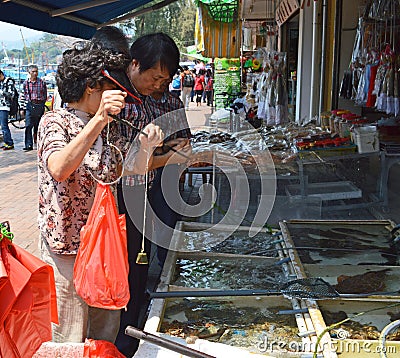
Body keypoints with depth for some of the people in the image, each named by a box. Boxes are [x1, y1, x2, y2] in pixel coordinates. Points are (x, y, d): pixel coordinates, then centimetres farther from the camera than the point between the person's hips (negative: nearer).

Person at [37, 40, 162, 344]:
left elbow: (134, 169, 3)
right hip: (68, 245, -6)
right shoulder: (55, 121, -11)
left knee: (106, 333, 17)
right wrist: (98, 120, -37)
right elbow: (59, 170, -31)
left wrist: (145, 146, -19)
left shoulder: (110, 127, 10)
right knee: (69, 339, 5)